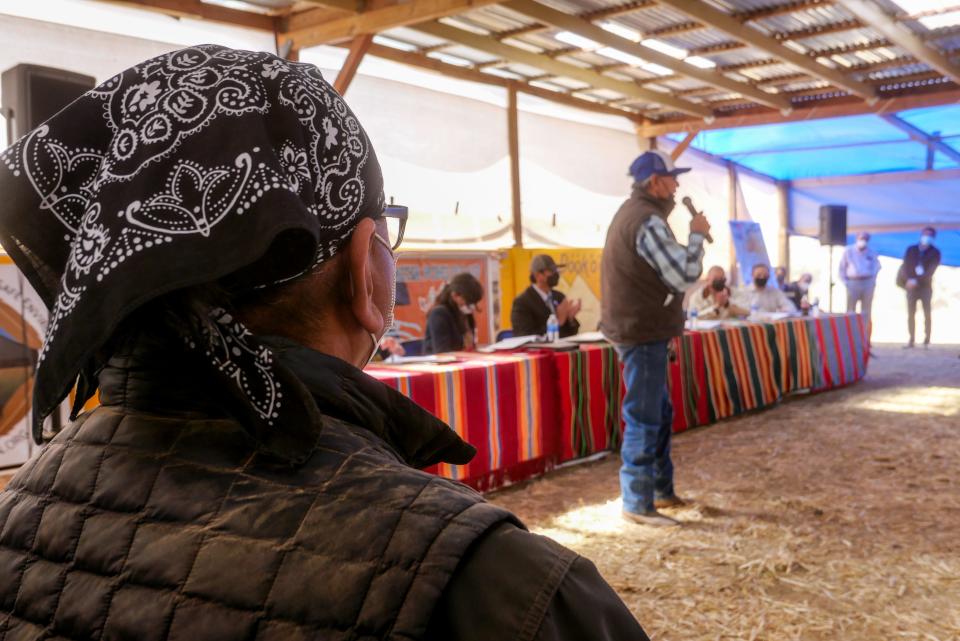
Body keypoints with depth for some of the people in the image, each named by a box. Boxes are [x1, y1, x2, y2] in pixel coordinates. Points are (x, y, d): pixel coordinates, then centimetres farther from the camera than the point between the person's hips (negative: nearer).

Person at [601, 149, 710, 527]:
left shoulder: (633, 211, 15)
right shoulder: (647, 221, -19)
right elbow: (685, 276, -21)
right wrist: (697, 234, -9)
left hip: (638, 328, 11)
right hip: (643, 332, -11)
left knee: (660, 412, 19)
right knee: (644, 418, -5)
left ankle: (661, 490, 29)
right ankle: (637, 504, 3)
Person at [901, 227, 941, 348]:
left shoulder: (935, 252, 1)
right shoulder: (911, 249, 7)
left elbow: (931, 271, -10)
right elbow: (905, 266, 0)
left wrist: (917, 281, -21)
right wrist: (908, 280, -17)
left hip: (926, 287, -2)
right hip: (911, 287, 2)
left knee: (927, 314, -3)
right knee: (911, 314, 0)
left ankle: (927, 341, -1)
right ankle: (911, 340, 4)